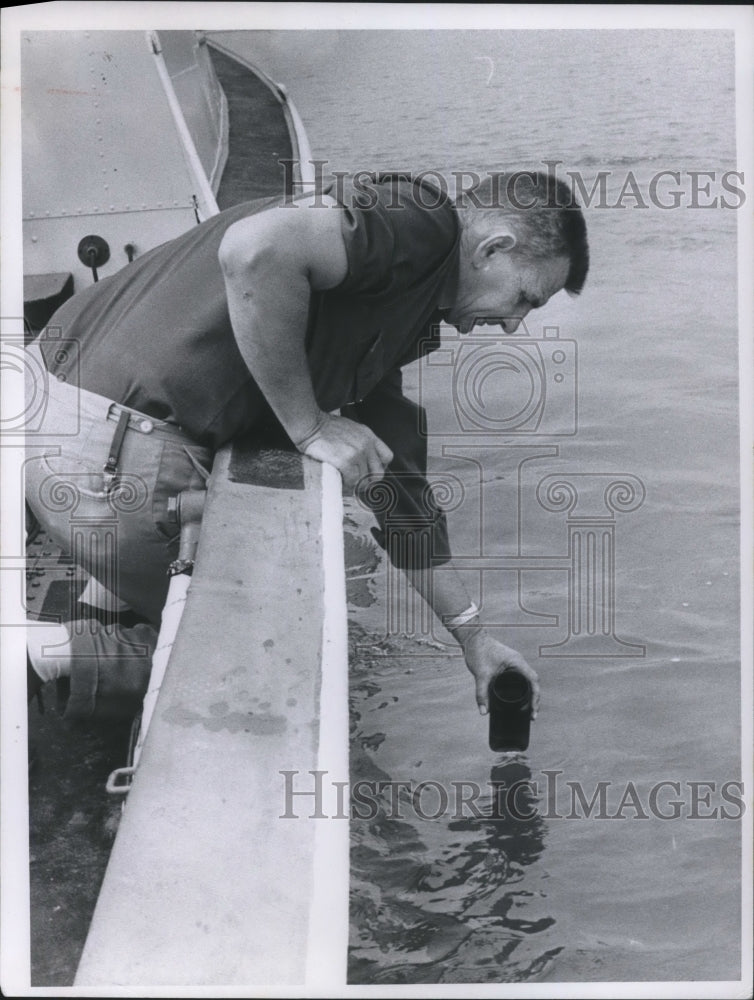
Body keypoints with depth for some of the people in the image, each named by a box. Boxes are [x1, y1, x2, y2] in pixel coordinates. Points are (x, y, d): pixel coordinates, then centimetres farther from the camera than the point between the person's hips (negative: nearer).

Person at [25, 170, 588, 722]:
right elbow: (256, 247, -30)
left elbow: (397, 475, 27)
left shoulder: (394, 319, 21)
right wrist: (308, 426, -16)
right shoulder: (420, 221, -9)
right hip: (110, 451, -10)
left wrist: (473, 636, 30)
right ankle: (38, 656, -1)